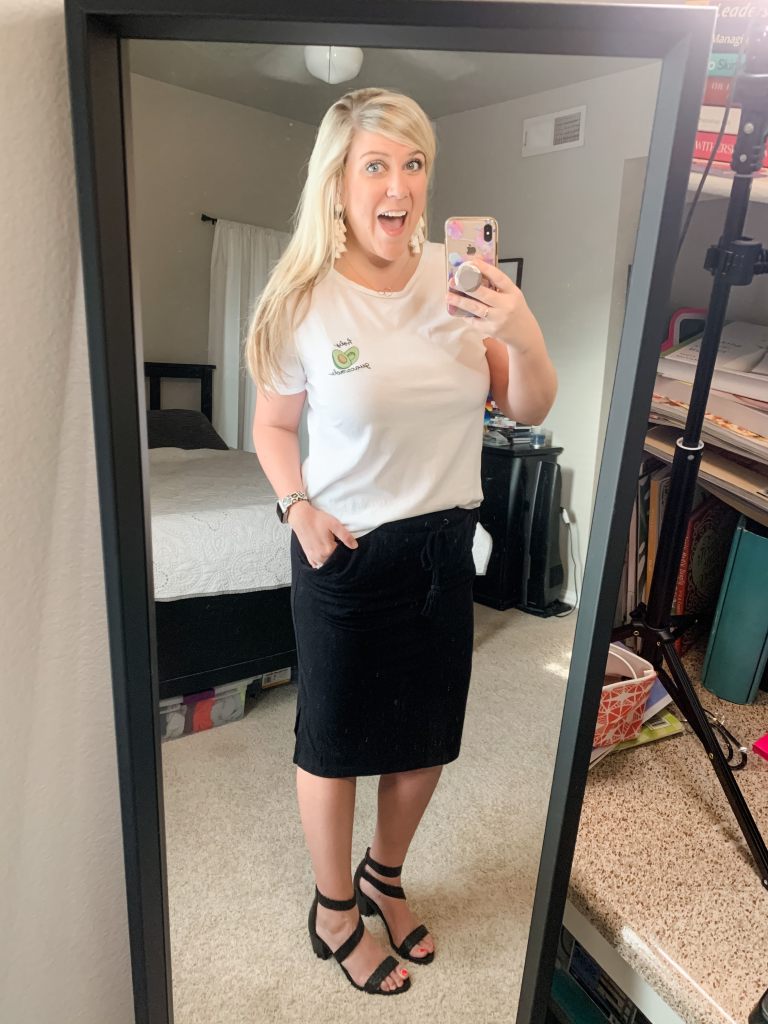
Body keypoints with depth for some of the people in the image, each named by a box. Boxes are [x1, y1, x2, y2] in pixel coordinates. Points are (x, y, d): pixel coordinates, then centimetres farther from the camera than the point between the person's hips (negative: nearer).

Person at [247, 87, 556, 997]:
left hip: (443, 543, 4)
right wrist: (299, 510, -13)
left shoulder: (457, 277, -3)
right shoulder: (306, 300, -9)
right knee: (334, 740, 13)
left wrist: (523, 333, -18)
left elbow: (529, 409, 1)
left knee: (427, 737, 18)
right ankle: (334, 911, 43)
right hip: (345, 551, -3)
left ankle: (384, 877, 49)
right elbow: (273, 423, 2)